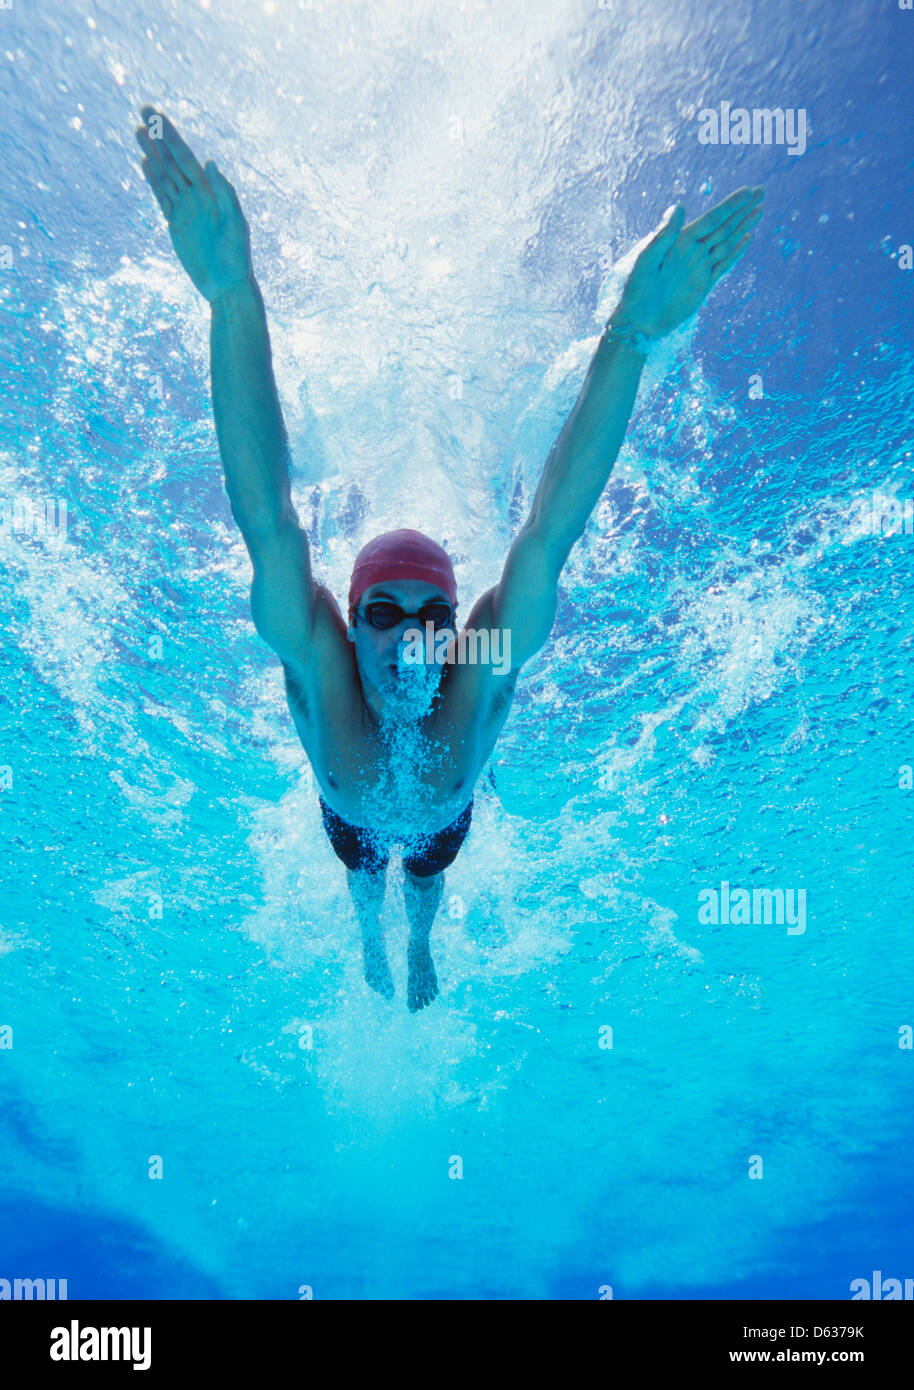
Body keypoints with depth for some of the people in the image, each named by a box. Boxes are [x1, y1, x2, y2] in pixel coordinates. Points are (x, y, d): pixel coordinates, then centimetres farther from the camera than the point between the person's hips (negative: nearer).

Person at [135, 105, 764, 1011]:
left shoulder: (485, 670, -47)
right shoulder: (319, 669, -48)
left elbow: (551, 526, -54)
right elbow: (266, 515, -61)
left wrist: (631, 335, -64)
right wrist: (233, 299, -75)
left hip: (444, 815, 1)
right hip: (351, 811, 0)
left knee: (427, 882, 35)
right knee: (362, 880, 35)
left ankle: (420, 947, 73)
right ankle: (370, 940, 73)